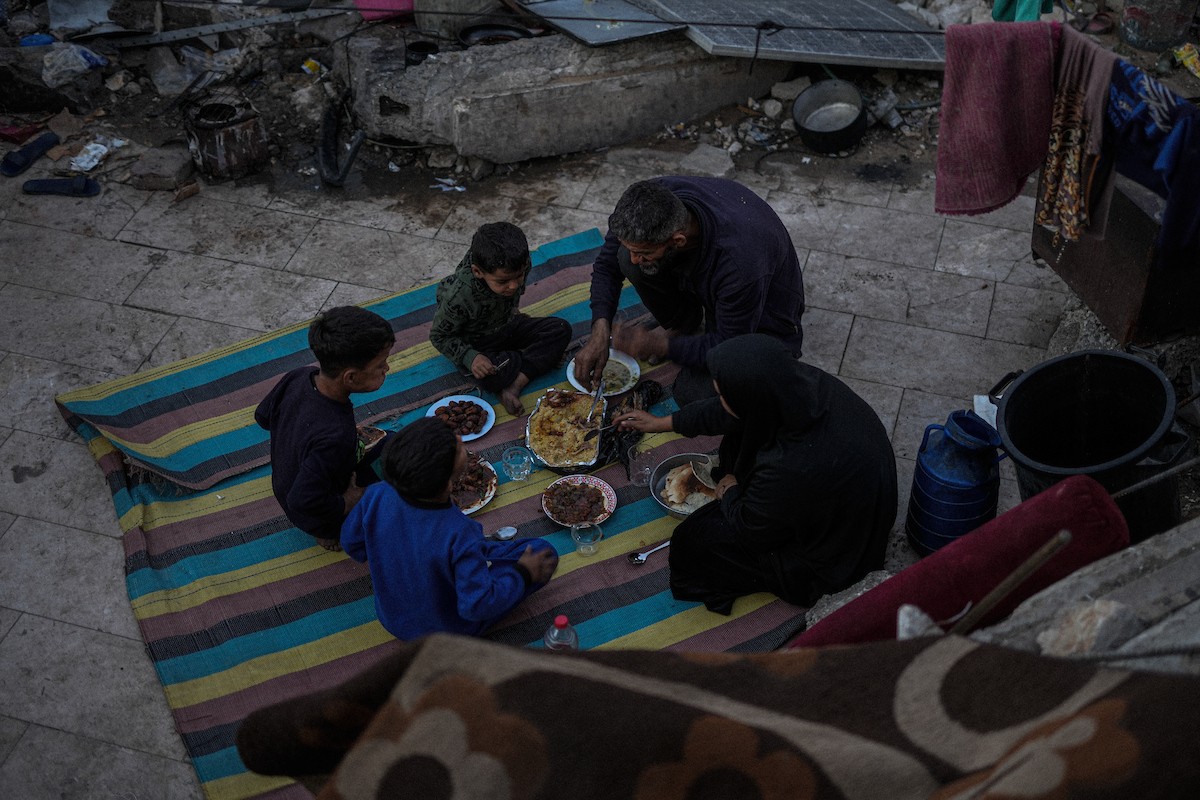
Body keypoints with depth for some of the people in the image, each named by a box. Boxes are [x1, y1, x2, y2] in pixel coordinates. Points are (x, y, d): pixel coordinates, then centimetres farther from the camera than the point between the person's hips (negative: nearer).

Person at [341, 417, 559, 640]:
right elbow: (477, 606, -31)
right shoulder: (459, 534, -40)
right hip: (449, 628, -5)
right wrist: (522, 574, -15)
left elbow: (351, 542, -6)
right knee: (542, 551, 3)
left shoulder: (376, 496, -26)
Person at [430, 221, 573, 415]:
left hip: (507, 326, 6)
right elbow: (440, 336, -21)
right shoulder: (458, 296, -36)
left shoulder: (518, 267, -22)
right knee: (491, 376, -35)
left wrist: (512, 312, 2)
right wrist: (470, 357, -33)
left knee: (561, 329, -11)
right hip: (477, 344, -6)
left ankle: (513, 385, -20)